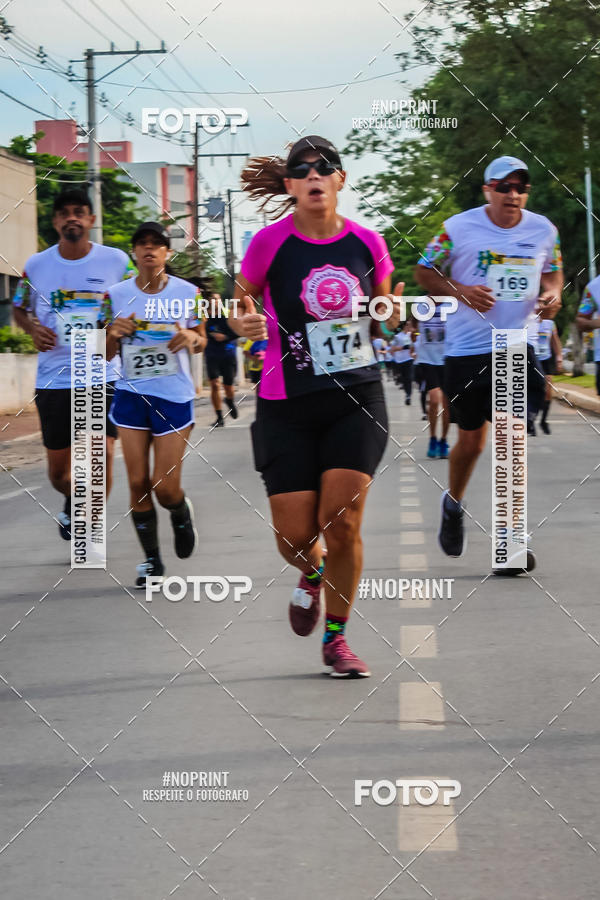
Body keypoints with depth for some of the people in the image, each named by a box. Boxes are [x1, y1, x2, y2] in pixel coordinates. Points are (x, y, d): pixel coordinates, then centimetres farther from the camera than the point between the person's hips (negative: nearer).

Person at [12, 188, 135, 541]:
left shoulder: (117, 261, 0)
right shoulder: (36, 266, 4)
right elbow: (20, 309, 18)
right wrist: (34, 329, -4)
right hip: (53, 379, 2)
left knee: (102, 458, -15)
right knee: (59, 470, 8)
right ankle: (72, 501, 43)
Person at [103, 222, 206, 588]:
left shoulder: (186, 292, -2)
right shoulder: (117, 295, 1)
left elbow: (202, 340, 8)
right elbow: (107, 354, 8)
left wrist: (191, 338, -15)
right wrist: (114, 333, -15)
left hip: (175, 396, -2)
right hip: (131, 395, 2)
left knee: (165, 487, -4)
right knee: (138, 482, -1)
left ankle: (182, 513, 33)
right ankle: (151, 560, 13)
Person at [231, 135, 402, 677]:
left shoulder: (367, 243, 1)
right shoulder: (270, 243, -6)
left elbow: (385, 316, 15)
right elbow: (242, 304, 8)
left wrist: (393, 313, -8)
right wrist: (244, 323, -15)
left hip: (356, 397, 1)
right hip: (286, 406, -1)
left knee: (342, 521, -11)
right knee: (294, 536, -3)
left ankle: (336, 638, 8)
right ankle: (313, 575, 35)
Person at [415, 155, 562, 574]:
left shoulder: (543, 230, 2)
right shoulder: (459, 228, -7)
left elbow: (552, 271, 19)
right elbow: (425, 271, 1)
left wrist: (553, 293, -4)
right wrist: (461, 291, -16)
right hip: (467, 350, -1)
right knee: (471, 440, 10)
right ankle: (453, 503, 42)